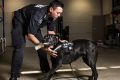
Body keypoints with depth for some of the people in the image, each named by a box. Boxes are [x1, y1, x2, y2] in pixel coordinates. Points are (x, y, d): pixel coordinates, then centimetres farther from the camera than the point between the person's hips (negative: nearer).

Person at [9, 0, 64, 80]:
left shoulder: (52, 16, -17)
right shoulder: (38, 14, -40)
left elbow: (51, 31, -2)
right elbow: (30, 35, -39)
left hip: (34, 23, 7)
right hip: (20, 22, -7)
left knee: (42, 44, -1)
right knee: (20, 48, -19)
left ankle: (46, 70, 13)